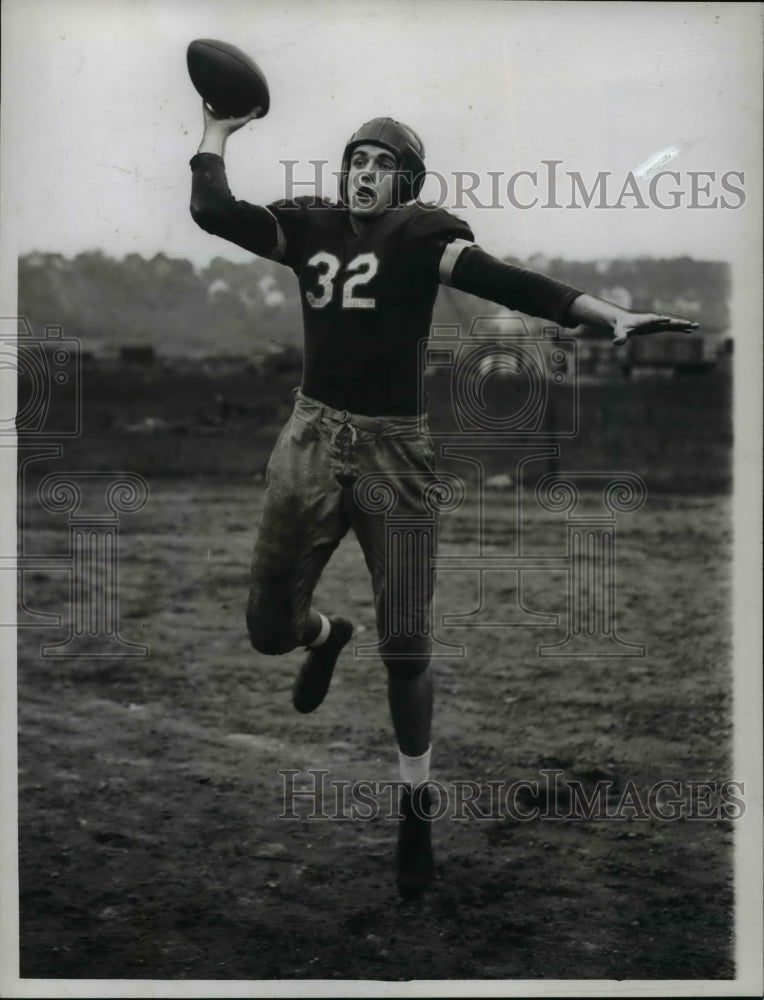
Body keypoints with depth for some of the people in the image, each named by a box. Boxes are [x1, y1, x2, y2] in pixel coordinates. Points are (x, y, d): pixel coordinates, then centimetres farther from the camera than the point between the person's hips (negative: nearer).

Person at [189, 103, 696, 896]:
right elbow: (215, 212, 1)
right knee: (268, 626, 9)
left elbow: (503, 280, -18)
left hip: (391, 452, -3)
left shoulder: (419, 234, -6)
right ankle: (326, 636, 48)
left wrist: (610, 317, -30)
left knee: (405, 646, 0)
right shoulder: (312, 226, 6)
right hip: (312, 442, 3)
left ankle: (415, 806, 19)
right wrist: (217, 131, 9)